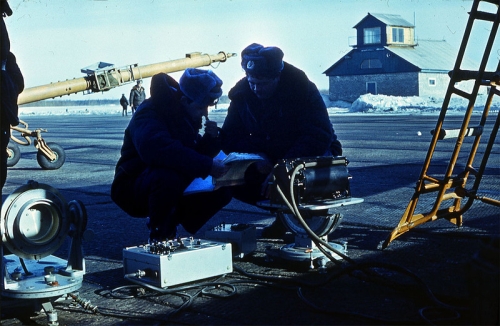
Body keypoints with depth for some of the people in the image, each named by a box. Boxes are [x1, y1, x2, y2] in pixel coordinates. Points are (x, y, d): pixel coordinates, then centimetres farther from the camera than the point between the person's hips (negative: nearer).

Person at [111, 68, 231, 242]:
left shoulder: (185, 118, 7)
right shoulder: (149, 114, -22)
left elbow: (197, 154, 9)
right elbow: (157, 149, -43)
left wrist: (211, 138, -13)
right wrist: (206, 165, -44)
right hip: (134, 192, -8)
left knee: (221, 191, -8)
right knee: (168, 177, -40)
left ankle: (170, 225, 8)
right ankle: (158, 233, -13)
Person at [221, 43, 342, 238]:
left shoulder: (302, 89, -20)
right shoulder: (242, 94, -7)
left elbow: (319, 136, -29)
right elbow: (230, 138, -6)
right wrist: (256, 157, -27)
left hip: (309, 157, -4)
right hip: (266, 161, 4)